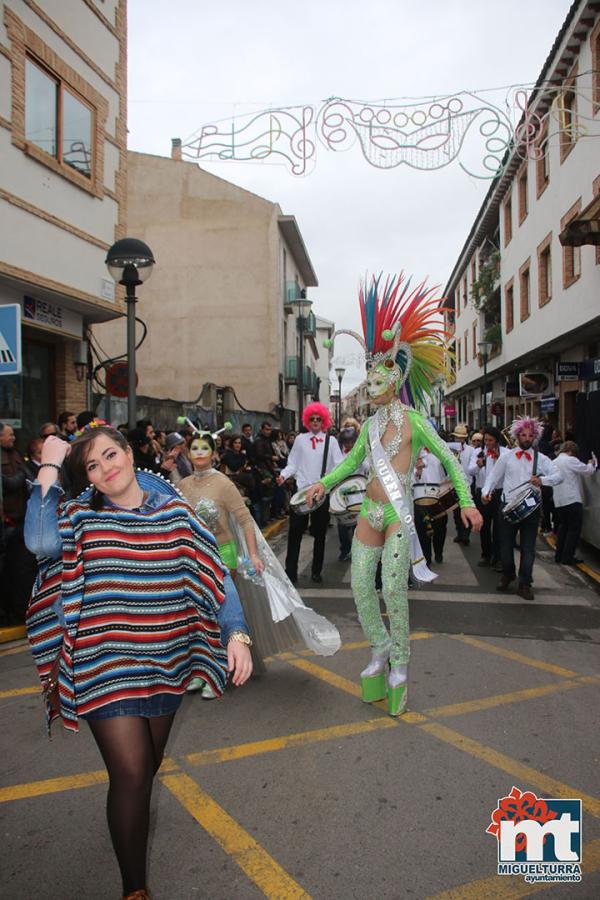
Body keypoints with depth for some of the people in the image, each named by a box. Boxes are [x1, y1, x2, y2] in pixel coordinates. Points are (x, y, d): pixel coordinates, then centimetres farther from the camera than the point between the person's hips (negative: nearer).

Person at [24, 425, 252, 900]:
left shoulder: (175, 512, -3)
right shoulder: (78, 517, -6)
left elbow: (214, 576, -4)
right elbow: (40, 542, -29)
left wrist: (237, 633, -16)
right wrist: (49, 467, -22)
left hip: (167, 665, 3)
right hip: (106, 669, -2)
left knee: (149, 766, 21)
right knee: (131, 772, -5)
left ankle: (134, 821, 54)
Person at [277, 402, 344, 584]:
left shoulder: (331, 441, 5)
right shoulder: (300, 439, 7)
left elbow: (339, 464, -3)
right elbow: (293, 464, 5)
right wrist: (284, 474, -13)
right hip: (301, 490, 0)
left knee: (320, 533, 10)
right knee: (295, 532, 0)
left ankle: (316, 571, 22)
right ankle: (291, 572, 6)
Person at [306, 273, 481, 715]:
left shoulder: (413, 421, -5)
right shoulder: (370, 424, 11)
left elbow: (450, 460, -4)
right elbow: (353, 461, 23)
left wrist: (467, 501, -11)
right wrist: (325, 482, 10)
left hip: (398, 513, -6)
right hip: (370, 510, 6)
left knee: (393, 589, -8)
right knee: (360, 584, 5)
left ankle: (400, 666, 8)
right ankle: (380, 650, 24)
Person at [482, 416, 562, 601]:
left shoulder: (540, 458, 2)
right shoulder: (507, 457, 5)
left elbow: (559, 476, -6)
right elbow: (493, 475, 4)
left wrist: (542, 480, -25)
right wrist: (486, 491, -14)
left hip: (531, 507, 0)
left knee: (528, 548, 4)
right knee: (506, 544, 10)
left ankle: (525, 584, 15)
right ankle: (507, 575, 34)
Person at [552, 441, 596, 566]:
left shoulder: (554, 462, 13)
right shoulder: (571, 460, -13)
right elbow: (587, 471, -6)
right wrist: (591, 464, 15)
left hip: (559, 501, 8)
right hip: (572, 500, -8)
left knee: (563, 527, 18)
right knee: (574, 529, -1)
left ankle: (559, 555, 19)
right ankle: (567, 557, -1)